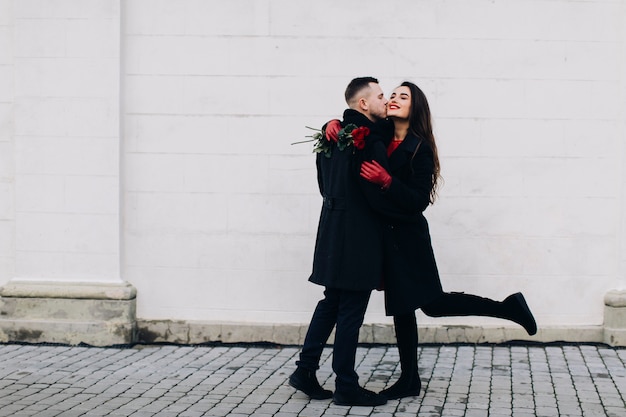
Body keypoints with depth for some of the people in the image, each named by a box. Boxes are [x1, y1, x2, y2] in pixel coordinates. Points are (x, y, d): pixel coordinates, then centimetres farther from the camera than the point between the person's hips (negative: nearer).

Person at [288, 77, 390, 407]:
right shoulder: (369, 139, -17)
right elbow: (378, 193, -18)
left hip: (334, 229, 9)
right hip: (358, 237, -8)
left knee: (331, 302, 17)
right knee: (350, 310, -2)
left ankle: (305, 371, 17)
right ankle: (346, 387, 5)